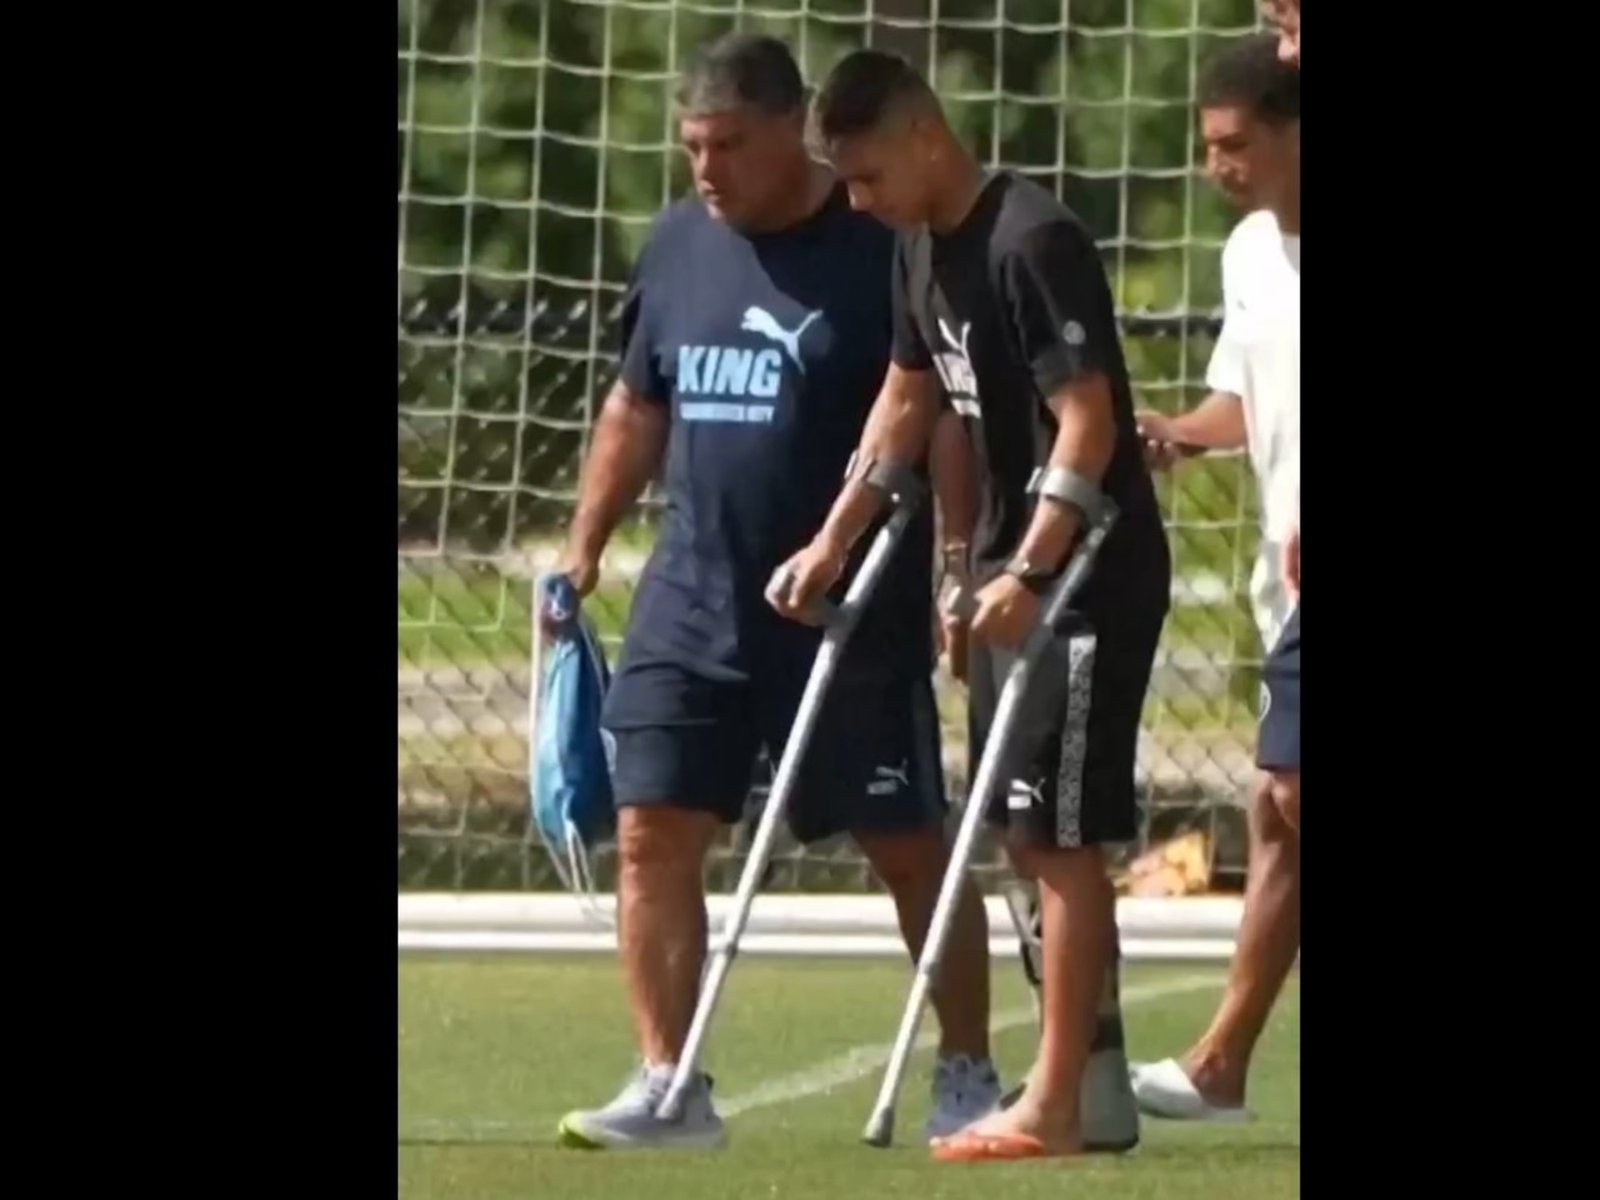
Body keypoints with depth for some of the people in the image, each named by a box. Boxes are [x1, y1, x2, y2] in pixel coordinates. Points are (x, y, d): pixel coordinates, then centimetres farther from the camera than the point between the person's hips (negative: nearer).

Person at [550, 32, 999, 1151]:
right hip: (694, 599, 5)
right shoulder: (676, 246, 9)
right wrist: (582, 550, 18)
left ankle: (968, 1076, 16)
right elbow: (635, 410, 20)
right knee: (653, 832, -4)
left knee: (910, 846, 4)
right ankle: (670, 1084, 0)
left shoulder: (883, 250, -9)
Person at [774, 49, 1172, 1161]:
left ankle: (1053, 1107, -9)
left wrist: (1031, 576, -28)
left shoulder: (1034, 243, -20)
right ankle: (1093, 1079, 18)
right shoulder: (921, 247, 8)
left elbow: (1089, 419, -23)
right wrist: (834, 544, 18)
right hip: (1014, 567, 9)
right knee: (1038, 837, 11)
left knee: (1061, 837, -9)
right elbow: (907, 400, 20)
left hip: (1087, 570, -9)